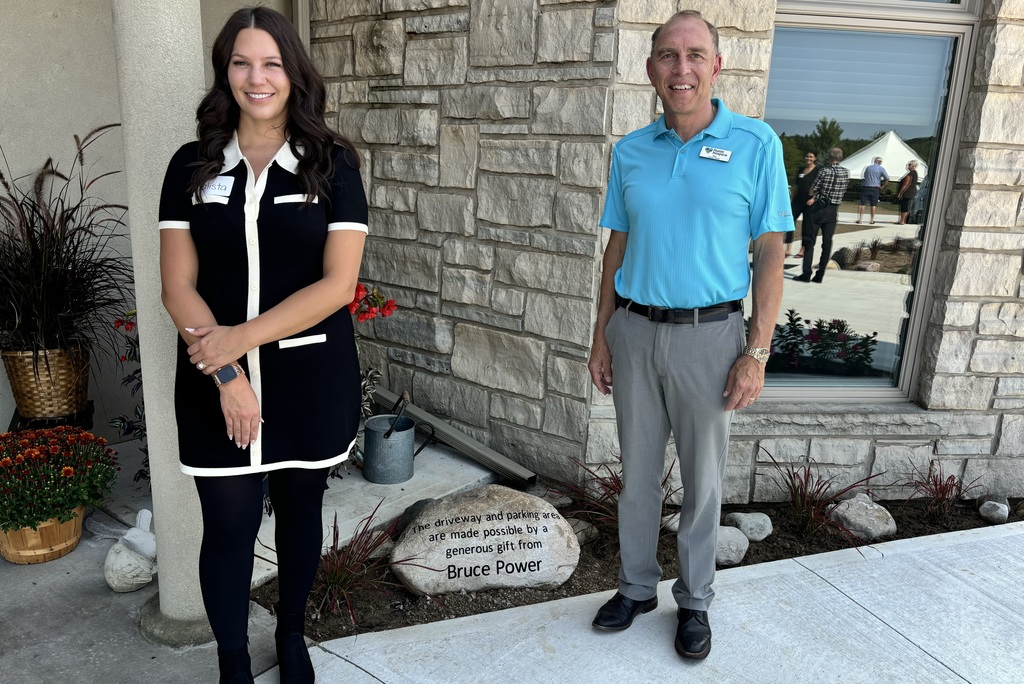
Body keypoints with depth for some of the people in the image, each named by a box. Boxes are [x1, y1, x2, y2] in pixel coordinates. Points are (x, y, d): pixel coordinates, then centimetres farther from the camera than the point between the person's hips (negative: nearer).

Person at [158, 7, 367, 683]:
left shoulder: (332, 163, -3)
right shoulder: (192, 165, 2)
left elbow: (337, 284, -11)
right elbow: (178, 286, -2)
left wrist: (242, 337, -16)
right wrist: (226, 374, -13)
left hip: (311, 376, 0)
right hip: (216, 382, 1)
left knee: (300, 511, 15)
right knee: (229, 526, 5)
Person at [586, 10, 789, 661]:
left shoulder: (756, 143, -5)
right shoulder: (631, 151, 5)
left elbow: (771, 253, -5)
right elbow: (618, 247, 10)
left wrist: (757, 353, -10)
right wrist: (601, 336, 7)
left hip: (710, 336, -2)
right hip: (634, 331, 3)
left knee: (703, 481, 11)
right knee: (638, 473, 14)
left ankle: (695, 601, 31)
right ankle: (637, 586, 33)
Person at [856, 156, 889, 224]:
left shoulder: (868, 168, 6)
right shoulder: (881, 169, -2)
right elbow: (887, 179, -7)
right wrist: (882, 187, 0)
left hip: (865, 187, 2)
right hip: (875, 188, -1)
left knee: (862, 204, 2)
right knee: (873, 205, 6)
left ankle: (860, 219, -3)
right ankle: (872, 220, 8)